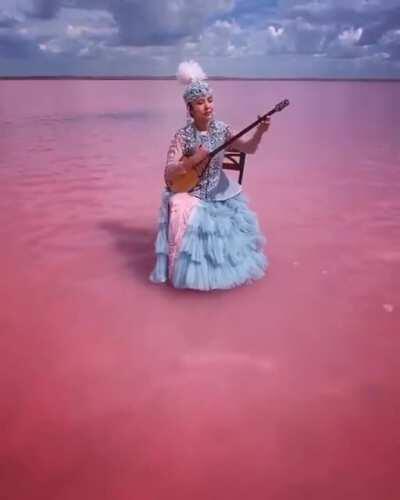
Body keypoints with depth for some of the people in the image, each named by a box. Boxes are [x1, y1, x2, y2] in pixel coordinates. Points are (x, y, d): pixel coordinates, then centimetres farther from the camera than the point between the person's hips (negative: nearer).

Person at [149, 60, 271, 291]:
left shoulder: (221, 129, -4)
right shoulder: (183, 136, -15)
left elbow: (249, 148, -2)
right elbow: (168, 174, -17)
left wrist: (259, 132, -21)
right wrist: (192, 160, -29)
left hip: (219, 190, 4)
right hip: (190, 192, -4)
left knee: (235, 222, -5)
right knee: (191, 221, -27)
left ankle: (226, 262, 23)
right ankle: (193, 268, -3)